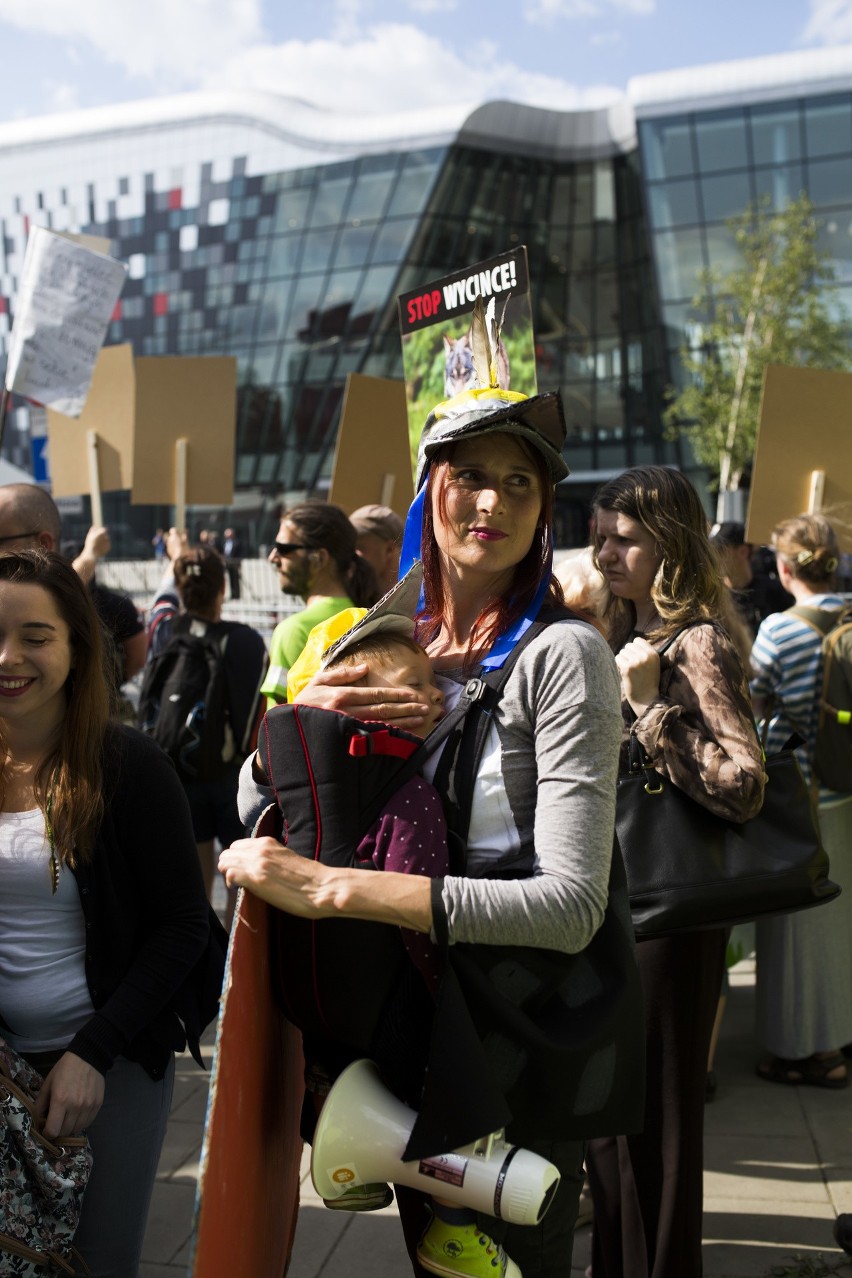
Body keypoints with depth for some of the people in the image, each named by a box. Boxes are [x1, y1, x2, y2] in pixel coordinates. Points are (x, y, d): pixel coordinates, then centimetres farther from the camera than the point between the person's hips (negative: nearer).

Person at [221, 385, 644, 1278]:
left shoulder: (559, 652, -19)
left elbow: (572, 902, -27)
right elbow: (254, 804, 5)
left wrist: (333, 888, -33)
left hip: (528, 1024, -5)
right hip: (411, 1005, 6)